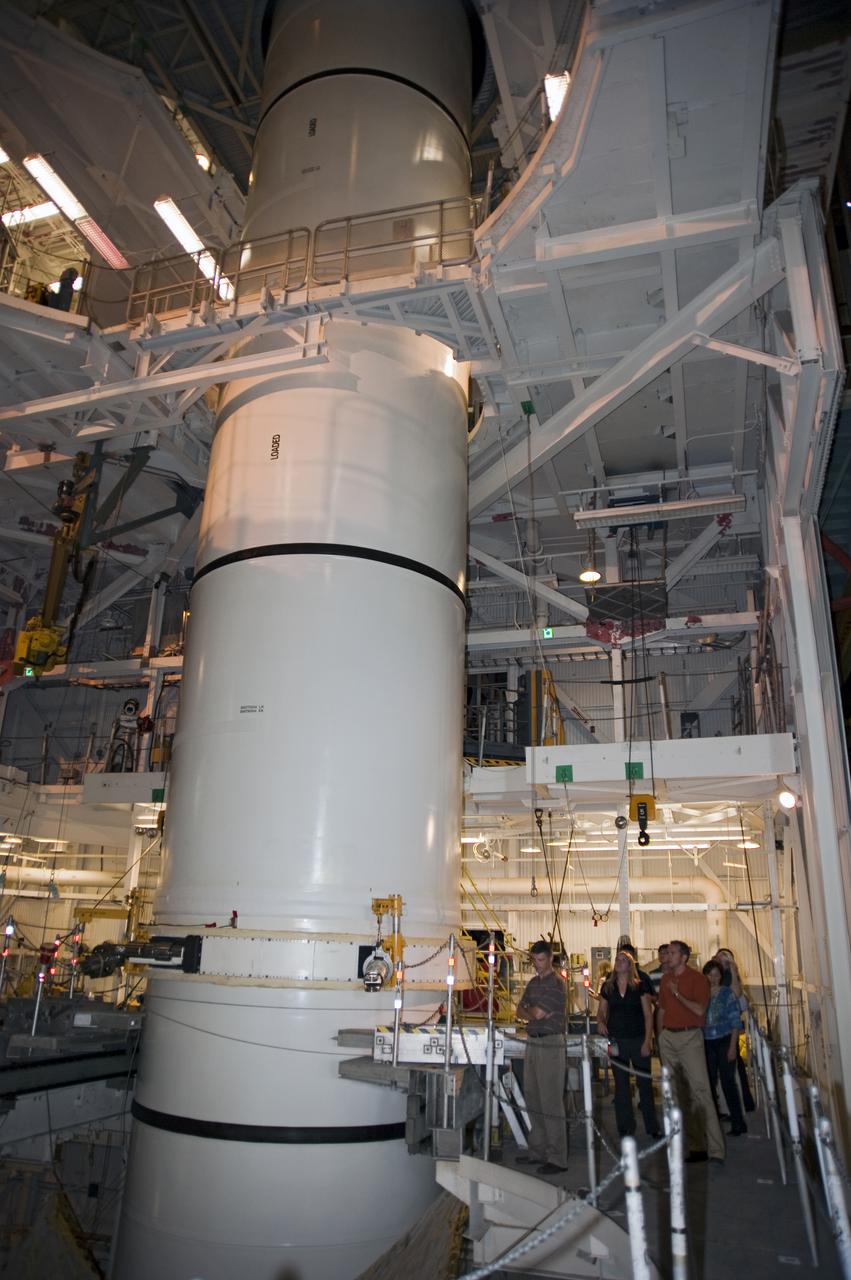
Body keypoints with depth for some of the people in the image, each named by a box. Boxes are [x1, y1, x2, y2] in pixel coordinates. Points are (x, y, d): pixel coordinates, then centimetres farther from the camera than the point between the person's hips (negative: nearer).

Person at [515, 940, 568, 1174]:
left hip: (551, 1045, -8)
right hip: (532, 1043, 8)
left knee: (551, 1103, -6)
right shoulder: (533, 983, 14)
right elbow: (521, 1009, 14)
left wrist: (531, 1012, 4)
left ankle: (557, 1159, 0)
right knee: (533, 1101, 13)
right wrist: (534, 1013, -4)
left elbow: (540, 1013, -14)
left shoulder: (556, 983, -11)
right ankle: (538, 1151, 23)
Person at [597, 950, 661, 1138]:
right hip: (617, 1041, 2)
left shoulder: (640, 986, -2)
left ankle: (652, 1126, 17)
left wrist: (647, 1040, -10)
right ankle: (625, 1127, 18)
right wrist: (600, 1022, -9)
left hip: (638, 1040, -2)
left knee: (645, 1082, 3)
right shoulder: (608, 987, 5)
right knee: (621, 1084, 8)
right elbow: (601, 1011, 12)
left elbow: (648, 1014, -4)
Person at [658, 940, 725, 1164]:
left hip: (689, 1037, -6)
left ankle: (715, 1148, -8)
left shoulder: (697, 978, -6)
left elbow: (699, 1009, -15)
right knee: (679, 1092, 7)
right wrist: (660, 1036, 14)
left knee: (700, 1089, -11)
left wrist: (677, 994, -13)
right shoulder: (665, 979, 12)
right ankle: (696, 1145, 15)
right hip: (668, 1038, 6)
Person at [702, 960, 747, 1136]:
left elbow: (735, 1021, -4)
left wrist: (733, 1046, -10)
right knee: (709, 1082, 5)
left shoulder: (727, 993, -3)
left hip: (724, 1041, -3)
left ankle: (738, 1123, 7)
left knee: (728, 1081, -4)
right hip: (706, 1043, 3)